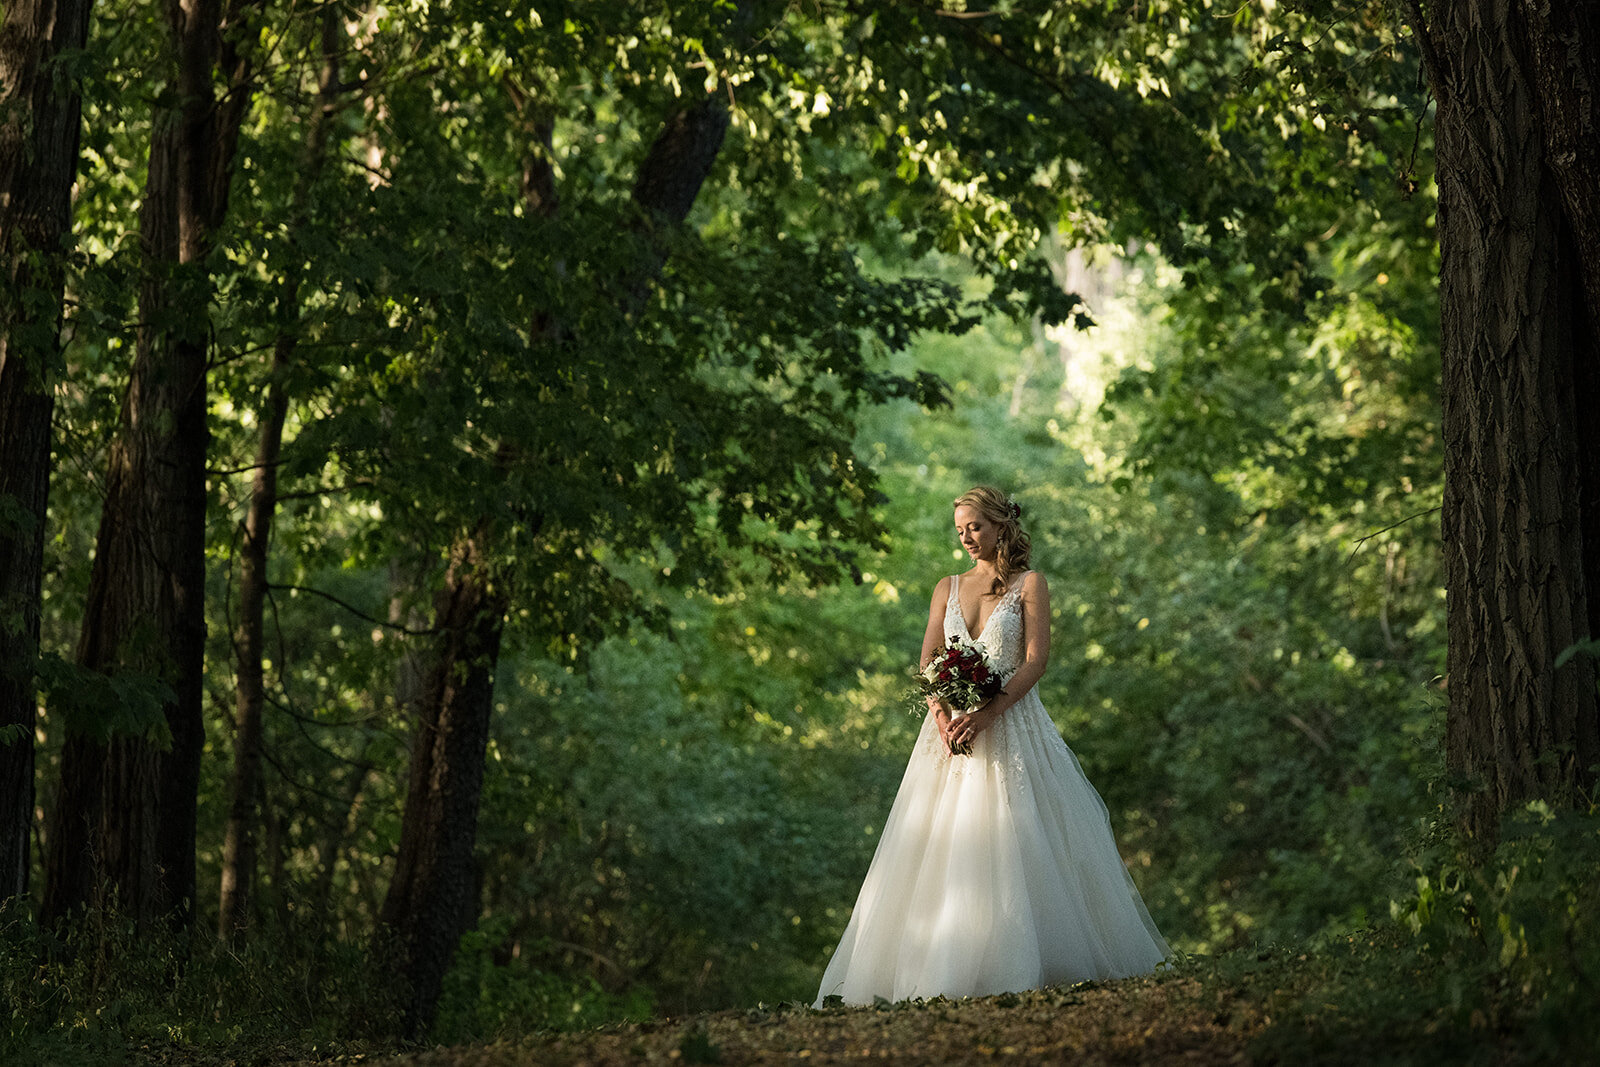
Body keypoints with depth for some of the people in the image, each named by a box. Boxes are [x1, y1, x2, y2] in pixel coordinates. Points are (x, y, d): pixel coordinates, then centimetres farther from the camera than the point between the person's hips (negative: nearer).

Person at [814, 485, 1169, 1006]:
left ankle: (1018, 964, -6)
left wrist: (988, 713, -18)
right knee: (941, 852, -3)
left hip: (1010, 725, -4)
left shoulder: (1029, 584, 4)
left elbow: (1036, 659, -6)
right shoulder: (948, 588, 15)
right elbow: (928, 663, 9)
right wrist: (943, 714, -11)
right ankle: (937, 969, -4)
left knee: (1010, 845, -9)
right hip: (952, 725, 4)